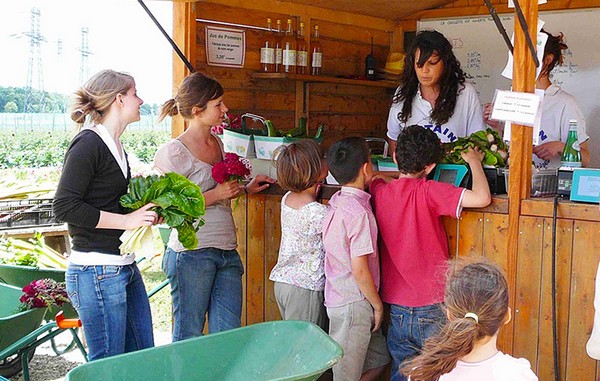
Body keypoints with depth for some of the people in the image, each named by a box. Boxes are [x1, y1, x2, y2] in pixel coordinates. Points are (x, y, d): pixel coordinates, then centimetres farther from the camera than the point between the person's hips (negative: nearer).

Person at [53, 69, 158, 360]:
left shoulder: (115, 146, 15)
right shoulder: (88, 144, -13)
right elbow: (64, 206, -20)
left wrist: (145, 213, 5)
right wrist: (126, 220, -18)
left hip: (125, 268, 10)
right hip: (97, 273, -9)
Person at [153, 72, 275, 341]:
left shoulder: (217, 143, 14)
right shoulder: (174, 152, -10)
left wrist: (246, 189, 15)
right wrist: (216, 195, -16)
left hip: (227, 253, 7)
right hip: (192, 253, -7)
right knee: (188, 339, 4)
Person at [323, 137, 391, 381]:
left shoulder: (337, 201, 5)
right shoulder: (359, 212, -21)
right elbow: (360, 269, -21)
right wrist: (377, 305, -10)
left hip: (337, 297, 9)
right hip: (353, 304, -9)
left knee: (379, 358, 20)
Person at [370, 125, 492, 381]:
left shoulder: (379, 192, -1)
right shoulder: (427, 191, -16)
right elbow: (481, 198, -22)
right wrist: (474, 161, -6)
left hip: (396, 307, 5)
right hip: (431, 309, -5)